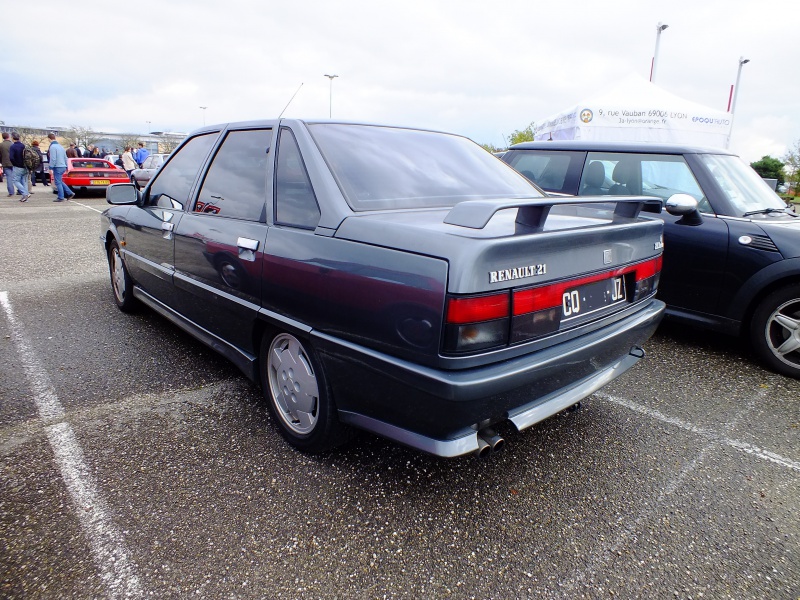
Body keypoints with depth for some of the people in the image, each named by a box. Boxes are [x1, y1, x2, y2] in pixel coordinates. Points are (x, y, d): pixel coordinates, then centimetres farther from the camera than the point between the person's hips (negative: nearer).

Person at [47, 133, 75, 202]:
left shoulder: (52, 147, -13)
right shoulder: (60, 146, 14)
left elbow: (53, 159, -18)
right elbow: (65, 158, 18)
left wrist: (51, 168, -15)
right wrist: (66, 167, 23)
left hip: (57, 167, -8)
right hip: (63, 166, 8)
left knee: (58, 182, -2)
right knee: (60, 182, 18)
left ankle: (61, 198, 0)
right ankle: (70, 193, 12)